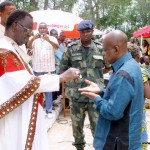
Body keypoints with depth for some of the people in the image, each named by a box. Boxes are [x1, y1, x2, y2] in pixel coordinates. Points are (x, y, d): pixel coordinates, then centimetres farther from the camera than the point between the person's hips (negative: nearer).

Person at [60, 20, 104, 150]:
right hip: (76, 94, 1)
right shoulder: (71, 49, 0)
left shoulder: (100, 49, 2)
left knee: (97, 124, 3)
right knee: (77, 123, 13)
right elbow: (63, 68, 9)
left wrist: (96, 75, 6)